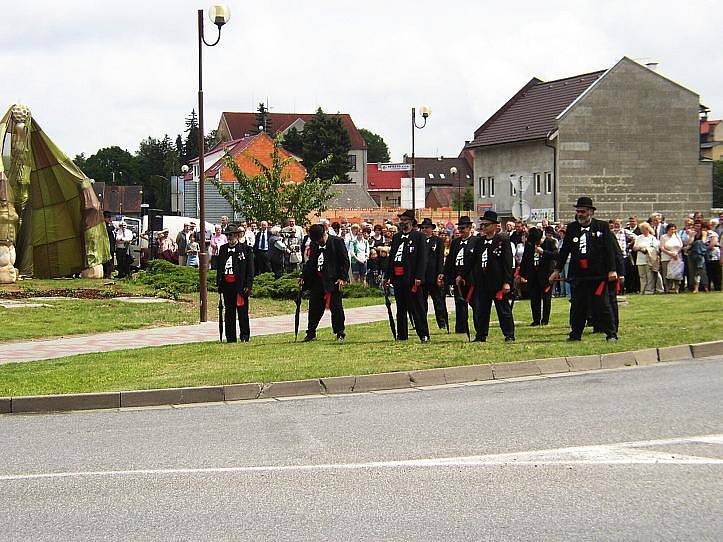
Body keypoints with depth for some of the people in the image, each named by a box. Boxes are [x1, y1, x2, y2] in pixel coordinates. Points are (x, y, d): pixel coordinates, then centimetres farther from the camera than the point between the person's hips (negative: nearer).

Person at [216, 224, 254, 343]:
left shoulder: (246, 249, 0)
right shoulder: (223, 249, 15)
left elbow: (250, 268, -3)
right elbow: (219, 267, 18)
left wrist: (248, 285, -9)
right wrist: (219, 284, 11)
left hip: (240, 285, -5)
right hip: (227, 285, 5)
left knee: (242, 312, -2)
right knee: (229, 313, 7)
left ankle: (244, 337, 6)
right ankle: (230, 338, 11)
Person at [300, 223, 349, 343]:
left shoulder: (337, 241, -5)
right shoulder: (314, 244, 12)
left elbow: (344, 261, -6)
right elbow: (310, 262, 22)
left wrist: (342, 278, -13)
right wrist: (303, 276, 15)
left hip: (333, 280, -5)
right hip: (317, 280, 6)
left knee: (336, 307, -2)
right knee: (314, 307, 6)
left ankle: (340, 333, 8)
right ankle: (311, 334, 12)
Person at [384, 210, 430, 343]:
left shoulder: (418, 236, -2)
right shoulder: (396, 237, 16)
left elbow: (422, 258, -8)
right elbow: (391, 257, 18)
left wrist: (418, 277, -15)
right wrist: (387, 277, 14)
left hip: (412, 277, -6)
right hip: (398, 277, 6)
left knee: (416, 307, -4)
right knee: (400, 307, 10)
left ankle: (423, 334, -1)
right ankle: (402, 334, 16)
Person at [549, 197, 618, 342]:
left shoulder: (602, 226, 1)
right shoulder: (571, 228, 11)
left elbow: (609, 250, -1)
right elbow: (564, 250, 14)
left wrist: (612, 270, -8)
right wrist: (557, 270, 10)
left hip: (598, 275, -3)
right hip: (578, 274, 3)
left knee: (601, 305, -4)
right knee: (577, 305, 6)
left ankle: (611, 334, 3)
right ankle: (575, 334, 16)